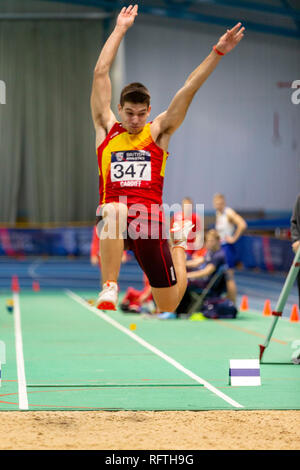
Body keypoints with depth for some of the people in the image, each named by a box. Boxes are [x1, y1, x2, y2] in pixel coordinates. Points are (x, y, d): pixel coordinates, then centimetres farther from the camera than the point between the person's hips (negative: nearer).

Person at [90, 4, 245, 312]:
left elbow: (189, 89, 2)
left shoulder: (158, 131, 11)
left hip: (150, 219, 1)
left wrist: (217, 52, -5)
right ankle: (109, 289, -35)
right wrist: (120, 29, 8)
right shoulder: (107, 129, 11)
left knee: (169, 305, 7)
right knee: (114, 210, -40)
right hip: (113, 219, -1)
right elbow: (100, 73, 8)